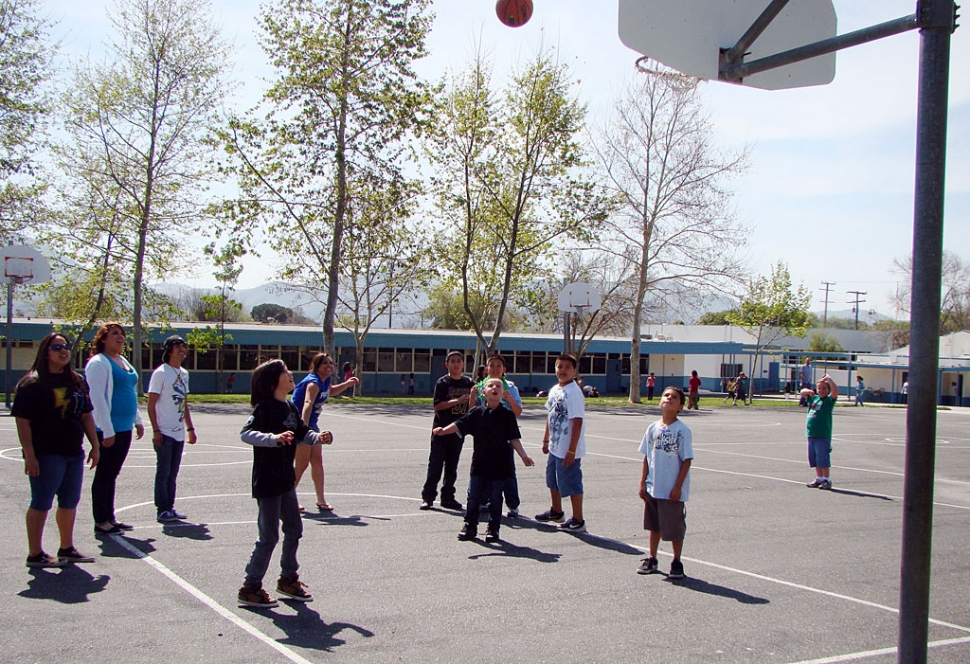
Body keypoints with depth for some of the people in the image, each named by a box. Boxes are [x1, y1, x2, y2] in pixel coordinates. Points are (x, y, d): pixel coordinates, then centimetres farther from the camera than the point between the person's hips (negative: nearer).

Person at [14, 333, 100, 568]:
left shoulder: (77, 381, 11)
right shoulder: (32, 384, -9)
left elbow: (86, 416, 16)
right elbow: (23, 421, -14)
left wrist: (95, 446, 13)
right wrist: (29, 455, -19)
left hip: (74, 453, 7)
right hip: (46, 455, -7)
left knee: (70, 502, 14)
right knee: (41, 504, 0)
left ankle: (67, 548, 25)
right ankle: (35, 554, 9)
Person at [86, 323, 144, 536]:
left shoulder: (124, 362, 16)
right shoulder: (98, 363, -11)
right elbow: (97, 398, -18)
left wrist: (138, 421, 20)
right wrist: (107, 431, -21)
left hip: (124, 428, 8)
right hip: (108, 429, -8)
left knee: (112, 474, 14)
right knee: (104, 474, -2)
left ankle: (110, 517, 21)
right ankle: (101, 522, 5)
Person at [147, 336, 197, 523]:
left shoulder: (184, 374, 13)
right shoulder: (160, 373, -8)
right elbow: (151, 404, -11)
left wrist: (190, 428, 18)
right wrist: (156, 430, -16)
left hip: (179, 433, 7)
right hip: (164, 433, -7)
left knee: (173, 473, 12)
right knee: (163, 472, -1)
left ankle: (170, 507, 18)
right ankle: (162, 510, 5)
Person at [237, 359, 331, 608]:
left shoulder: (290, 407, 8)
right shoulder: (264, 407, -16)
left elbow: (302, 433, 19)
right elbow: (246, 433, -28)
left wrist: (318, 437, -1)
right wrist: (275, 438, -41)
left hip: (286, 479, 8)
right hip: (267, 481, -8)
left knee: (294, 529, 16)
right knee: (269, 536, -2)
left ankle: (288, 580, 31)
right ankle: (250, 588, 10)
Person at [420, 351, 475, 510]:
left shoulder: (469, 383, 7)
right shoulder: (443, 382, -4)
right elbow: (437, 405, -13)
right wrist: (458, 400, -20)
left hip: (458, 431, 4)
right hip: (441, 430, -4)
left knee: (452, 467, 9)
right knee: (435, 465, -3)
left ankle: (447, 497, 17)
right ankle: (427, 497, 3)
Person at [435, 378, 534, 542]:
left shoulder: (507, 415, -2)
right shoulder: (477, 412, 0)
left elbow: (514, 438, 0)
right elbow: (459, 425, -4)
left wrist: (523, 455, -7)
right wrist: (443, 430, -18)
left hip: (499, 464, -1)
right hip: (479, 462, 1)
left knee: (495, 498, 6)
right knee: (473, 496, 6)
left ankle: (493, 529, 18)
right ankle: (470, 526, 19)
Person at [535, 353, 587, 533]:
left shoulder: (574, 392, -19)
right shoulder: (554, 390, 7)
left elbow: (577, 423, -22)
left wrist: (571, 450, -23)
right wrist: (546, 439, 20)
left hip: (568, 449, -9)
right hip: (555, 447, 9)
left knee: (571, 484, 0)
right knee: (552, 480, 23)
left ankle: (578, 521, 12)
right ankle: (556, 512, 43)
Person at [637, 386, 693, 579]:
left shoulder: (682, 431, -10)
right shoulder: (653, 428, 3)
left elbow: (687, 460, -9)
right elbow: (647, 457, 8)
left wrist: (678, 487, -12)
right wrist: (643, 483, 6)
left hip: (672, 491, -4)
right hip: (653, 488, 4)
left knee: (675, 528, 5)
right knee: (654, 526, 16)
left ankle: (677, 562, 22)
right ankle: (651, 559, 29)